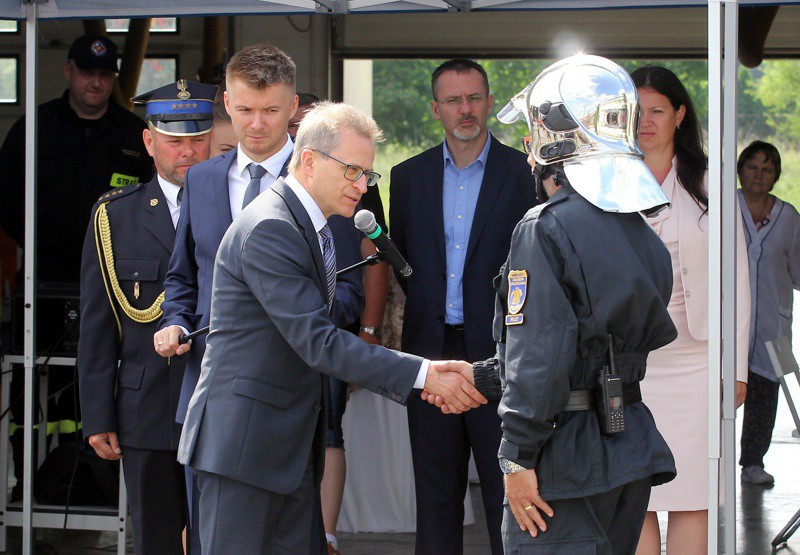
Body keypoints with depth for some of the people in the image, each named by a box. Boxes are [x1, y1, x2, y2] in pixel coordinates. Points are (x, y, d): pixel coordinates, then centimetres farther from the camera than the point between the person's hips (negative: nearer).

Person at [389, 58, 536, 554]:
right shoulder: (409, 177, 10)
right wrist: (426, 311, 6)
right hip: (432, 351, 3)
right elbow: (401, 262, 15)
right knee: (436, 492, 9)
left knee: (507, 491, -2)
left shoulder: (525, 173, 0)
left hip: (497, 354, -3)